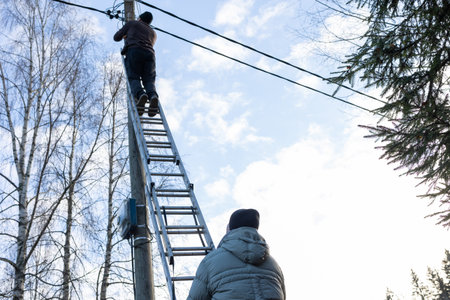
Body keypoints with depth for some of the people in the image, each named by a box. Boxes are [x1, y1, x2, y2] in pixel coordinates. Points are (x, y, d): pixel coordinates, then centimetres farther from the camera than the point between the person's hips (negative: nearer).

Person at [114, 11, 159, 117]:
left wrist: (123, 36, 51)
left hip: (134, 51, -3)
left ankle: (140, 95, -42)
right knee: (148, 81, -4)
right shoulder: (153, 33, 36)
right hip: (149, 54, 3)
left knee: (134, 78, -8)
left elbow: (116, 37, 28)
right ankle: (153, 96, -38)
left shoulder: (131, 23, 26)